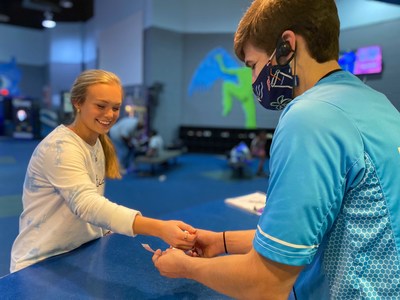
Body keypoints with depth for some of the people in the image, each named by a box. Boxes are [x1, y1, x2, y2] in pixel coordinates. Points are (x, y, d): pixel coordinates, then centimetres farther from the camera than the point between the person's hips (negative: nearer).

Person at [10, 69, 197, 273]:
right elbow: (87, 205, -36)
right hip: (43, 263, -6)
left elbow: (95, 204, 6)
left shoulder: (97, 142, 4)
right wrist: (160, 228, -46)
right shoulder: (60, 147, -20)